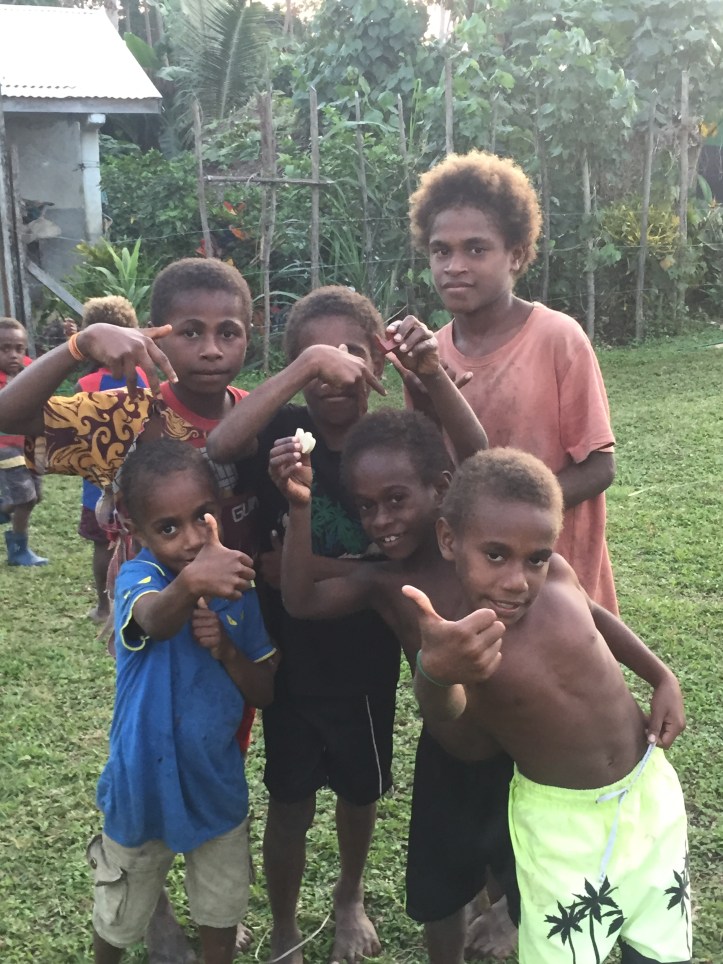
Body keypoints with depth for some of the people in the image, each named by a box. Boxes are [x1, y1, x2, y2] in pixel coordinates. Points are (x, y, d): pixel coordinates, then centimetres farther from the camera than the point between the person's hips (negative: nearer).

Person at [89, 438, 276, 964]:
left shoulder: (237, 586, -10)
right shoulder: (138, 576, -22)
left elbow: (266, 692, -5)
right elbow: (156, 619, -48)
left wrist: (225, 649, -24)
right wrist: (192, 581, -70)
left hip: (217, 786, 3)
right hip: (144, 788, -2)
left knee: (222, 912, 22)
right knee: (119, 919, 22)